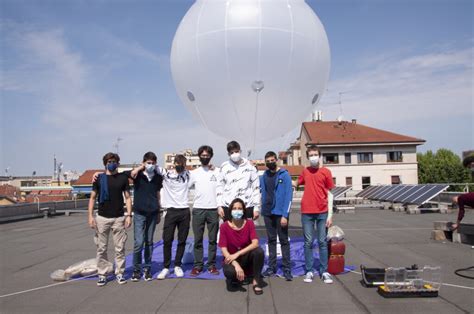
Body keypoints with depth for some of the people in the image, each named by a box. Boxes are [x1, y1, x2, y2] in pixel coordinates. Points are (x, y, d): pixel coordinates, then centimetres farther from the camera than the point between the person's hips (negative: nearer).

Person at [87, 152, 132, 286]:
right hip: (102, 218, 1)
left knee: (120, 248, 3)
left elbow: (127, 197, 3)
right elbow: (93, 198, 5)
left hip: (119, 218, 0)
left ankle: (119, 273, 15)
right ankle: (102, 274, 17)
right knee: (101, 248, 6)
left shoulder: (123, 178, 3)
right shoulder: (99, 178, 3)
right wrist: (90, 216, -4)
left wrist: (129, 215, -5)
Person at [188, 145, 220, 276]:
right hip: (198, 209, 1)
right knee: (198, 240, 6)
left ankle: (211, 264, 17)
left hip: (213, 209, -1)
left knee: (213, 239, 7)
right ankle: (197, 265, 16)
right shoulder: (194, 172, 6)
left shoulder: (217, 171, 4)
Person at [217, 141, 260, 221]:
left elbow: (256, 187, 4)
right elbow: (219, 187, 8)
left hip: (247, 207, 0)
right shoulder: (224, 167, 6)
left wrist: (256, 207, -1)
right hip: (228, 207, 1)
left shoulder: (250, 166, 4)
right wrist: (219, 205, 0)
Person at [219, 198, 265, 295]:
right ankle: (233, 279, 3)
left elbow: (255, 243, -21)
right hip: (231, 259, -1)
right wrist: (236, 265, -30)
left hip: (246, 257, 2)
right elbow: (224, 250, -16)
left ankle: (256, 281, -9)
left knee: (259, 251, -30)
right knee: (229, 272, -36)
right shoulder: (224, 226, -12)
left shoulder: (249, 223, -8)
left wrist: (237, 254, -29)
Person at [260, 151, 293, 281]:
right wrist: (262, 210, 2)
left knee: (284, 241, 2)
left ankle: (287, 269, 9)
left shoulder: (284, 175, -7)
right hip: (267, 213, 5)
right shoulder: (263, 176, 8)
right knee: (271, 240, 12)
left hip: (280, 213, -5)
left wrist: (285, 215, -17)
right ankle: (271, 267, 21)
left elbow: (288, 196, -12)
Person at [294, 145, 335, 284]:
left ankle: (324, 271, 14)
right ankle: (309, 271, 13)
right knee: (308, 242, 5)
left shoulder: (326, 172, 0)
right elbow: (296, 184, 25)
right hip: (307, 212, 2)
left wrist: (330, 214, -4)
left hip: (322, 212, -2)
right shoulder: (305, 171, 8)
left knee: (322, 242, 5)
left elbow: (329, 194, 0)